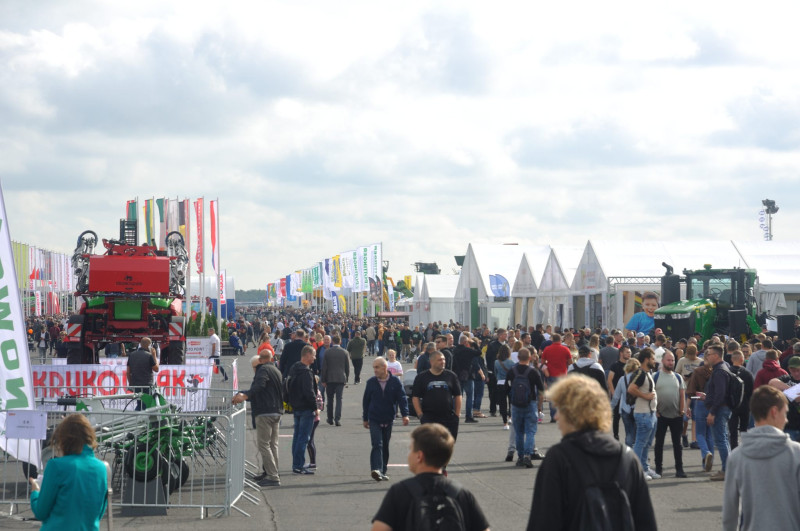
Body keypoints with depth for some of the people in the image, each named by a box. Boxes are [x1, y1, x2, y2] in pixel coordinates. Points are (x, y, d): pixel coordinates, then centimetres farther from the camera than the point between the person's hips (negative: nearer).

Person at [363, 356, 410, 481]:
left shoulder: (395, 381, -2)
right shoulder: (371, 382, 1)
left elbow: (402, 398, -4)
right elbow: (366, 401, 9)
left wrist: (405, 414, -15)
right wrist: (365, 418, 11)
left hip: (388, 419, 1)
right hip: (374, 419, -1)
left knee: (385, 446, 10)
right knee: (377, 444, -15)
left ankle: (382, 472, 20)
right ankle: (376, 470, -26)